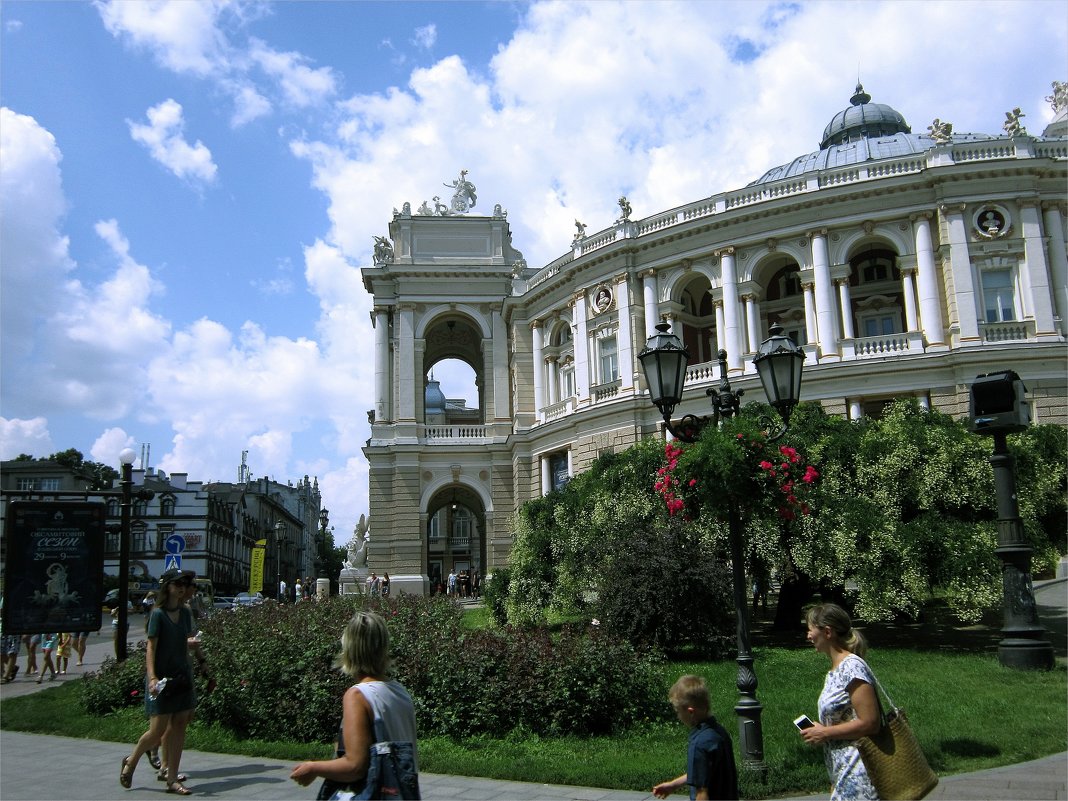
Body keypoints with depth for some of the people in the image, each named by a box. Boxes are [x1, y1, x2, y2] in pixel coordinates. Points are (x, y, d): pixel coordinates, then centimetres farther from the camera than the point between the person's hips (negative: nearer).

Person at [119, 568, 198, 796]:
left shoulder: (185, 612, 6)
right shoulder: (158, 614, -11)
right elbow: (151, 649, -14)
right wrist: (152, 678, -24)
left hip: (182, 677, 6)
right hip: (162, 679, -6)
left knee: (178, 727, 4)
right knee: (158, 730, -1)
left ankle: (172, 778, 10)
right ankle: (131, 761, 26)